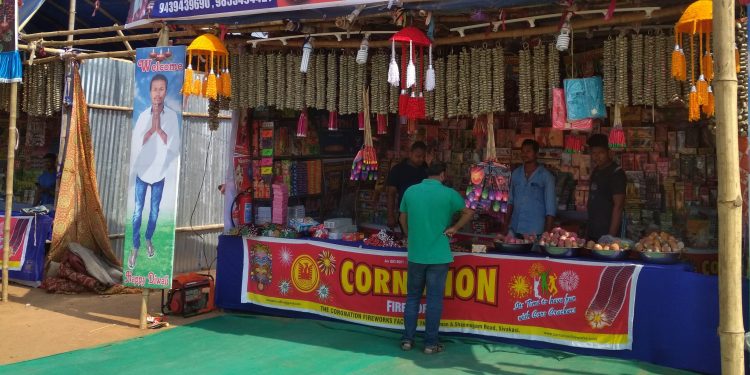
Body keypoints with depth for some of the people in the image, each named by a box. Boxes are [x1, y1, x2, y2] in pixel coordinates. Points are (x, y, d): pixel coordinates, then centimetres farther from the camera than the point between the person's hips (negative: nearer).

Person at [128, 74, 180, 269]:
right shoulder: (143, 116, -8)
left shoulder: (172, 116, -10)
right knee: (138, 211, 8)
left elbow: (175, 147, -16)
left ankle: (149, 239, 38)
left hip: (159, 172, 0)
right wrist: (151, 128, -24)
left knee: (154, 211, 16)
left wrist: (159, 129, -25)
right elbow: (136, 144, -14)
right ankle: (135, 247, 21)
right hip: (142, 172, 0)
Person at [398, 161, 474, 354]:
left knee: (412, 297, 14)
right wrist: (454, 228, 6)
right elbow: (469, 212, 1)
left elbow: (403, 218, 13)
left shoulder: (410, 191, 3)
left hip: (415, 255, 3)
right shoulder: (448, 193, -6)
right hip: (439, 256, -3)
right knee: (434, 300, 5)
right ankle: (430, 343, 11)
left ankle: (407, 339, 17)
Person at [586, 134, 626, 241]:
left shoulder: (616, 173, -12)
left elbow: (618, 206, -16)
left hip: (606, 232, -7)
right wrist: (588, 228, 12)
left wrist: (611, 235, -20)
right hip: (591, 232, 7)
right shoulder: (596, 171, 11)